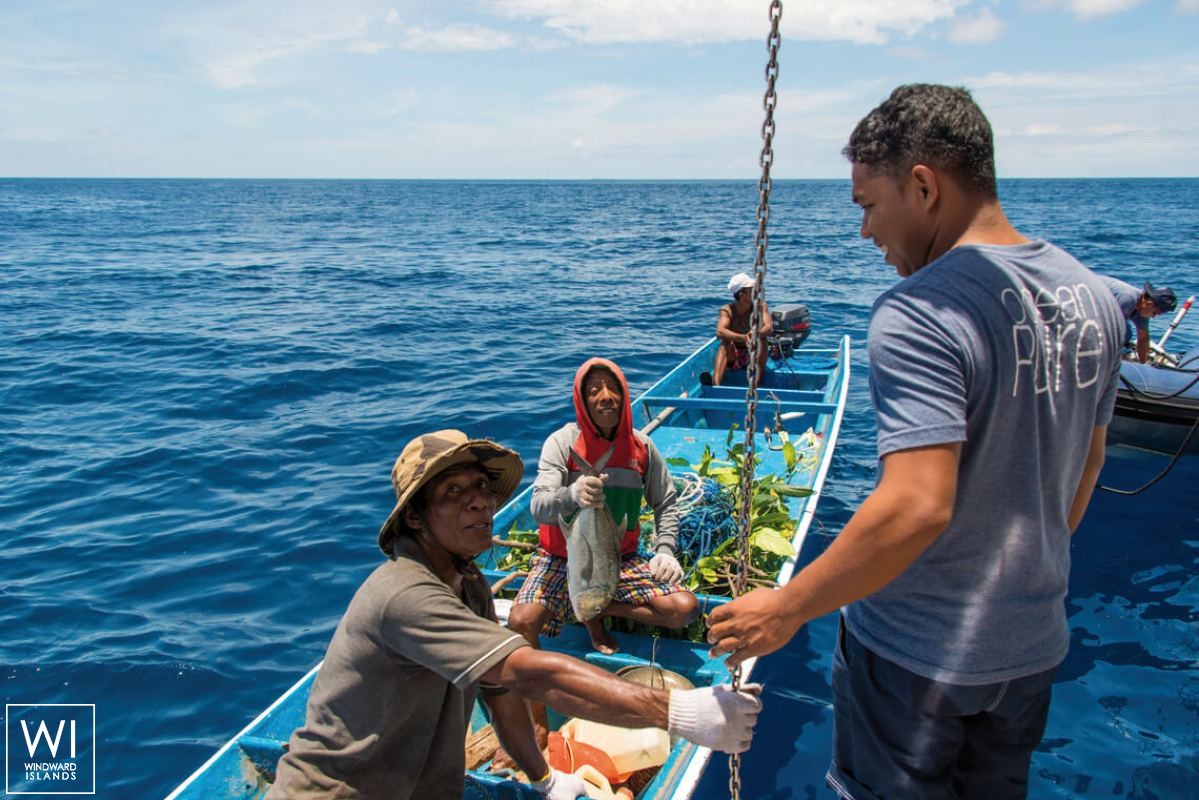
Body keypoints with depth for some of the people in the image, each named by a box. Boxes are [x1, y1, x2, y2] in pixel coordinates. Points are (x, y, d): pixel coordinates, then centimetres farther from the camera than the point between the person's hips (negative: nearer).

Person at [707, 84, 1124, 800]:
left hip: (917, 654, -7)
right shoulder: (1092, 296, 0)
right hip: (1036, 640, 7)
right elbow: (1086, 463, 11)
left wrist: (788, 607, -21)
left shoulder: (919, 313, -26)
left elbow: (917, 507, -32)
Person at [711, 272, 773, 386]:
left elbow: (769, 327, -25)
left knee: (761, 339, -26)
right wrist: (743, 338, -49)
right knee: (725, 343, -29)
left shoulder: (760, 306, -8)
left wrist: (756, 334, -48)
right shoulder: (727, 310, -13)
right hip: (732, 358, -1)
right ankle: (715, 384, -47)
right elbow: (719, 332, -32)